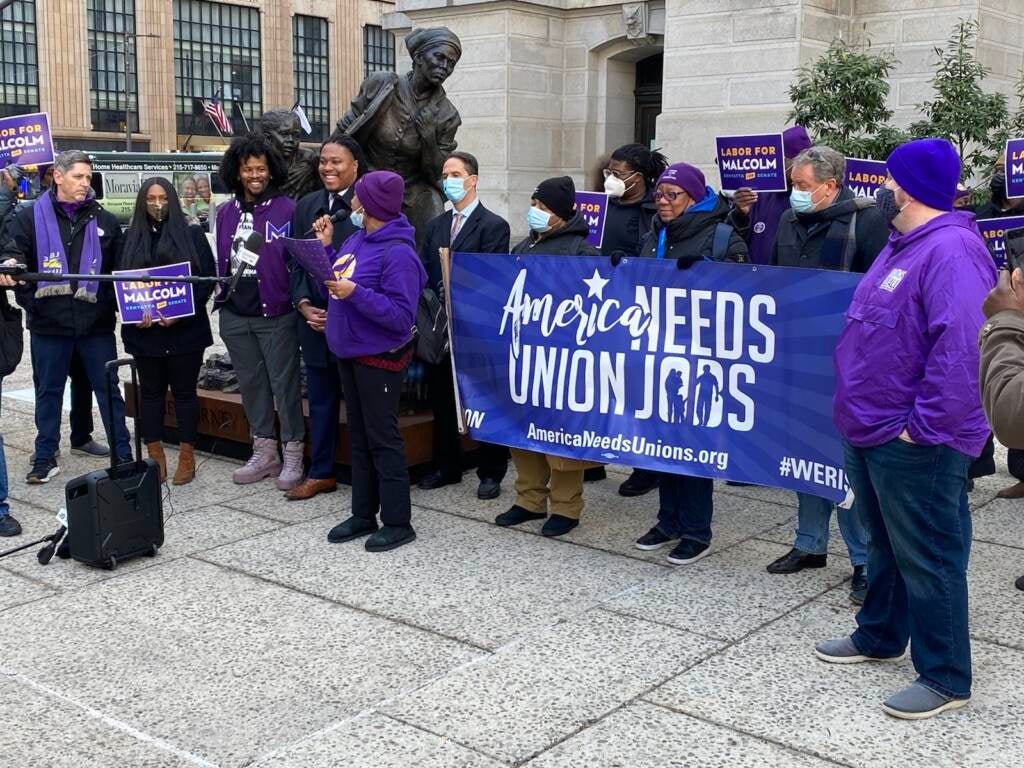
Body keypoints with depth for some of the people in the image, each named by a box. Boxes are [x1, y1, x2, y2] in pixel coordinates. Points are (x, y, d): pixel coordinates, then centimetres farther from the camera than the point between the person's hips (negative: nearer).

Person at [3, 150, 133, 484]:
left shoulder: (104, 221, 8)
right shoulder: (30, 217, 3)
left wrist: (115, 304, 1)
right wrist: (30, 301, -18)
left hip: (96, 323, 1)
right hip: (48, 323, 0)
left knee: (108, 389, 5)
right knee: (48, 391, 11)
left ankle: (123, 455, 12)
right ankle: (45, 458, 22)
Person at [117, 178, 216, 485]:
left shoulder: (191, 234, 2)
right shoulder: (131, 237, 10)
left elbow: (207, 278, -3)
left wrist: (183, 312, -14)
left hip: (185, 329, -2)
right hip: (144, 330, 3)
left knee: (184, 391, 3)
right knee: (150, 393, 6)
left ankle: (187, 457, 11)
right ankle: (155, 457, 13)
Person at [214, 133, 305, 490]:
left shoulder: (287, 209, -6)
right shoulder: (225, 213, 11)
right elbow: (221, 261, 14)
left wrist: (299, 299, -16)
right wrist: (222, 296, 9)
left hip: (276, 313, -6)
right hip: (234, 315, 6)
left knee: (284, 383, 0)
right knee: (251, 383, 13)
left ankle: (293, 456, 9)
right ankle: (264, 454, 24)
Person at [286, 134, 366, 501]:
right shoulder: (306, 206, 11)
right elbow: (296, 262, 11)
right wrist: (303, 304, -4)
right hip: (315, 319, 6)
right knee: (320, 399, 14)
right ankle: (321, 473, 25)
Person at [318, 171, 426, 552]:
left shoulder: (397, 253, -21)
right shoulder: (357, 238, 5)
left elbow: (402, 317, -25)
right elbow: (340, 280, 14)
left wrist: (355, 293, -29)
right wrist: (326, 247, 6)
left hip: (379, 358, -9)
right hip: (349, 353, 9)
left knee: (383, 439, 0)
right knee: (359, 436, 15)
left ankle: (398, 522, 11)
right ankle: (363, 515, 27)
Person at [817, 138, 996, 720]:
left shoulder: (951, 251, -20)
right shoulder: (904, 245, 13)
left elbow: (962, 348, -29)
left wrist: (924, 425, -25)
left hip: (915, 443, -10)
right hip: (873, 431, 10)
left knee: (927, 558, 0)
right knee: (886, 543, 22)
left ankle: (946, 678, 12)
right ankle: (880, 635, 39)